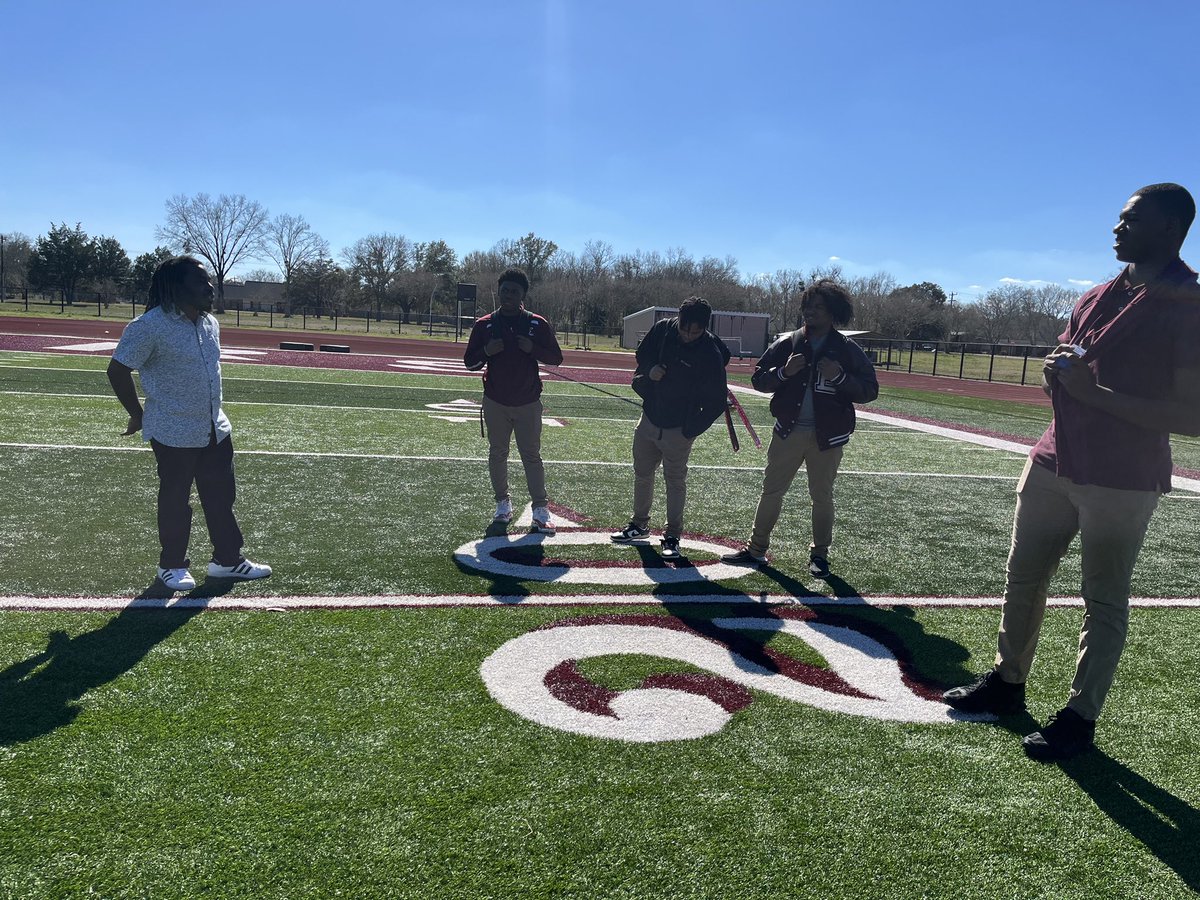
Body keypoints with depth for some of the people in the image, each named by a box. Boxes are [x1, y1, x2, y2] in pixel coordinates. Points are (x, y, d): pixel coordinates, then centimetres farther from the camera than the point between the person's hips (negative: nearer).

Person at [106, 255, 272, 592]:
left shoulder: (210, 324, 7)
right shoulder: (150, 326, -16)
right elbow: (118, 370, -11)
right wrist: (138, 415, -5)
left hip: (215, 429, 7)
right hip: (174, 434, -7)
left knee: (222, 497, 12)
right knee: (175, 501, 7)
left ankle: (227, 559, 25)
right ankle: (172, 565, 24)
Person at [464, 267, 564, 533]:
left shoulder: (538, 324, -1)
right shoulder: (484, 325, 2)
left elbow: (556, 358, 2)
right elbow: (469, 362, 6)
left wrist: (533, 349, -17)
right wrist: (486, 351, -16)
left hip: (528, 403, -2)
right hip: (495, 402, 2)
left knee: (532, 456, -1)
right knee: (497, 453, 8)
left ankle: (541, 510, 2)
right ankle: (503, 504, 20)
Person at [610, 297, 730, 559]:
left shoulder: (711, 355, -20)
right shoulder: (663, 329, -6)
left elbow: (716, 402, -16)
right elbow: (642, 353, 11)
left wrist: (691, 430, -18)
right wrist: (649, 369, -11)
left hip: (678, 429, -5)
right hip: (649, 417, 6)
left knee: (675, 481, 2)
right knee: (642, 474, 17)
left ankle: (672, 537, 12)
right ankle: (640, 524, 34)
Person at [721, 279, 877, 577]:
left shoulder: (848, 350, -2)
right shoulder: (786, 344, 3)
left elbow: (869, 390, -4)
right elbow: (758, 379, 3)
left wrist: (839, 377, -21)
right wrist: (784, 372, -16)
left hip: (827, 436, -2)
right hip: (788, 431, 2)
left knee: (822, 496, 10)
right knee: (771, 491, 7)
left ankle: (819, 554, 24)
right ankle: (756, 549, 17)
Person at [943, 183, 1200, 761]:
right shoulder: (1097, 298, 12)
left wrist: (1097, 393, -23)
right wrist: (1057, 374, -2)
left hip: (1121, 482, -7)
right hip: (1052, 464, 8)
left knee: (1104, 603, 3)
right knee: (1023, 579, 14)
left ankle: (1079, 718, 15)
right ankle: (1007, 682, 29)